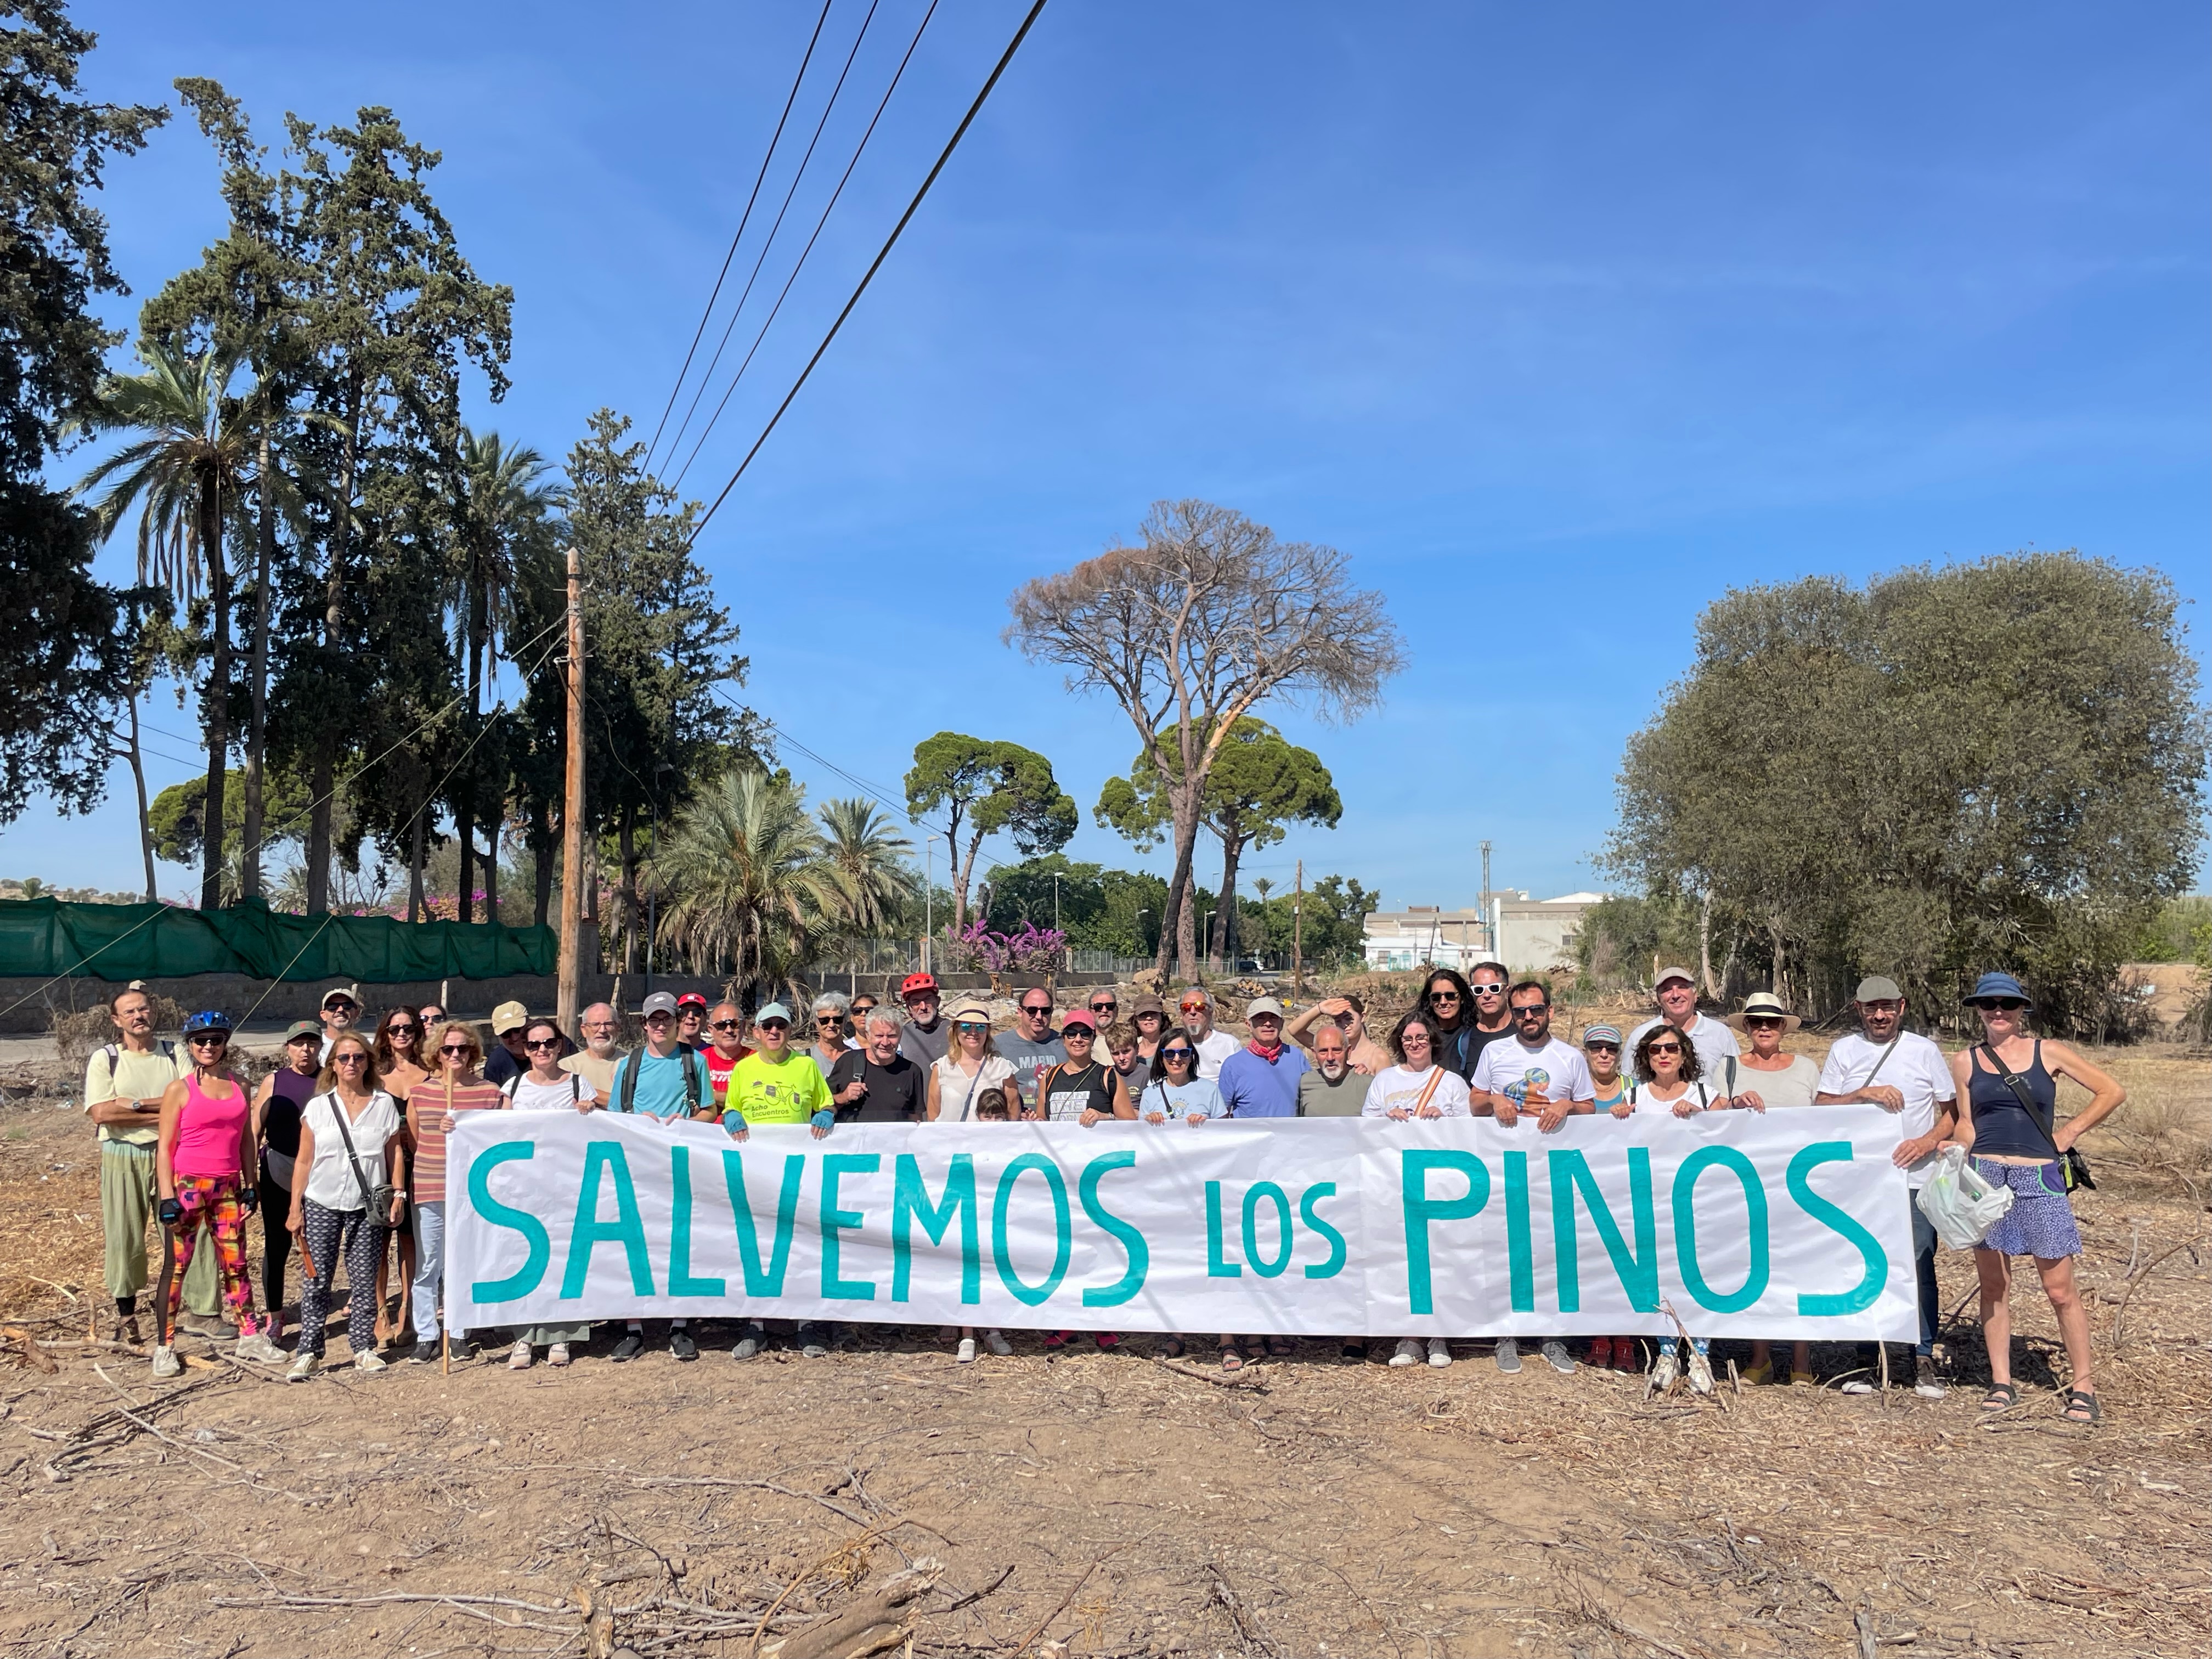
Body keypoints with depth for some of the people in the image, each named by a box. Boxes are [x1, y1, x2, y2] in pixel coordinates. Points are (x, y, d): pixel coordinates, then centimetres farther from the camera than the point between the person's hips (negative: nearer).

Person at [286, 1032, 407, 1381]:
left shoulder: (384, 1104, 5)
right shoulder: (318, 1107, 5)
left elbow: (395, 1152, 9)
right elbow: (304, 1161, 5)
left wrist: (398, 1194, 1)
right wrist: (295, 1208, 1)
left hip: (367, 1206, 0)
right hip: (322, 1204, 0)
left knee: (364, 1280, 3)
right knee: (317, 1280, -1)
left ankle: (364, 1349, 11)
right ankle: (308, 1352, 6)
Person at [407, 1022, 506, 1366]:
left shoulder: (490, 1092, 2)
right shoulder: (420, 1094, 6)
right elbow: (413, 1143, 15)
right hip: (428, 1192, 1)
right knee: (427, 1267, 5)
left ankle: (458, 1334, 17)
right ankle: (426, 1335, 16)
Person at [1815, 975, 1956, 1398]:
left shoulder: (1923, 1050, 4)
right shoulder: (1843, 1051, 6)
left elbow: (1953, 1110, 5)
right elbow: (1820, 1108, 1)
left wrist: (1928, 1142, -12)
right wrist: (1863, 1094, -14)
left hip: (1915, 1178, -1)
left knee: (1919, 1267, 0)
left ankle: (1924, 1359, 12)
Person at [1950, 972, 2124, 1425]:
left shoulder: (2048, 1053, 3)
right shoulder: (1965, 1061, 7)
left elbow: (2113, 1093, 8)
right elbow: (1966, 1124, 9)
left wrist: (2070, 1132, 2)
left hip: (2040, 1180, -1)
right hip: (1986, 1178, 1)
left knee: (2060, 1289, 0)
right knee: (1994, 1286, 6)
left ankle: (2082, 1385, 12)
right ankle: (2002, 1383, 14)